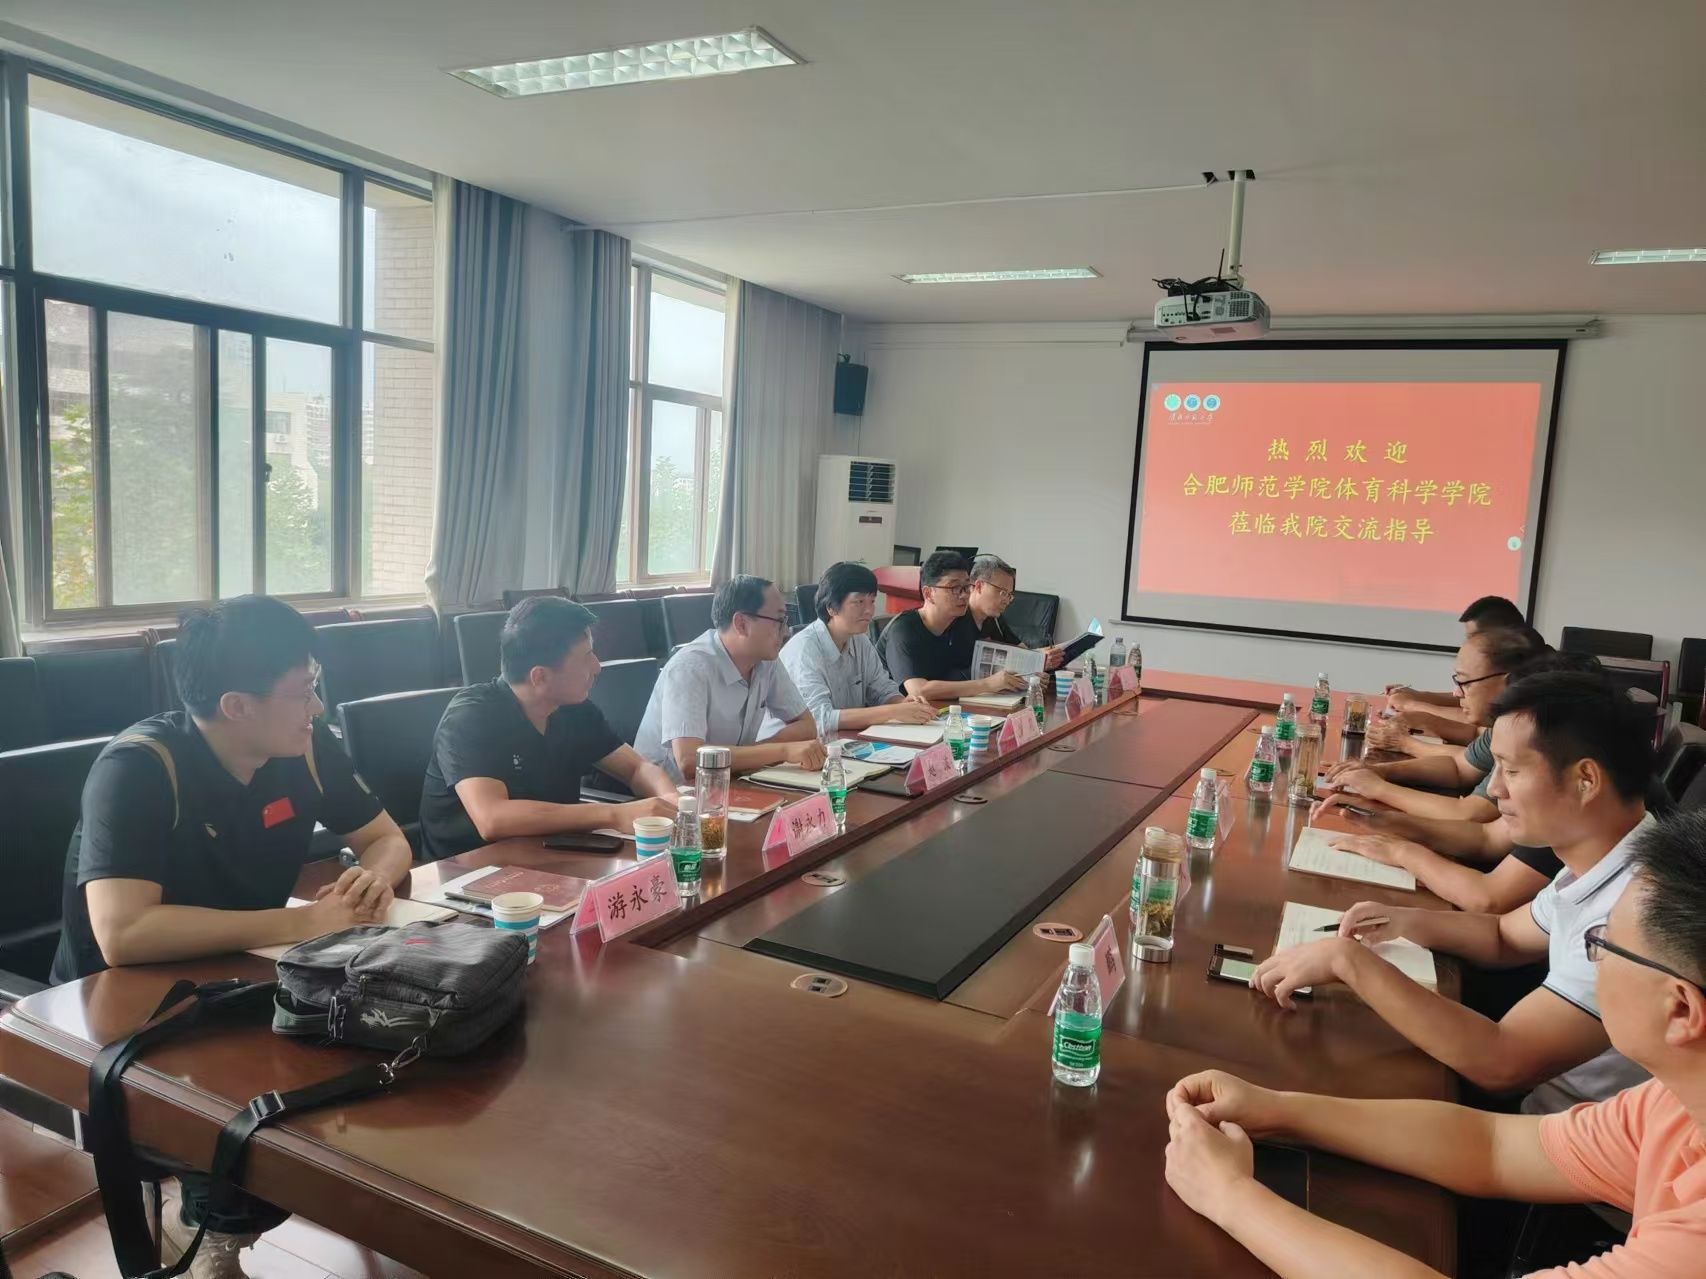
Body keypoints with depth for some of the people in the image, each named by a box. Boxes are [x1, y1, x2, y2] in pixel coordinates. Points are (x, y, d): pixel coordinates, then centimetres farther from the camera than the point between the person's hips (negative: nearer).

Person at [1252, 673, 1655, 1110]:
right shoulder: (1601, 862, 0)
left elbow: (1499, 1064, -33)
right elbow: (1505, 936, 17)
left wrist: (1347, 959, -26)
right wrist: (1407, 920, -3)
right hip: (1550, 1092, 8)